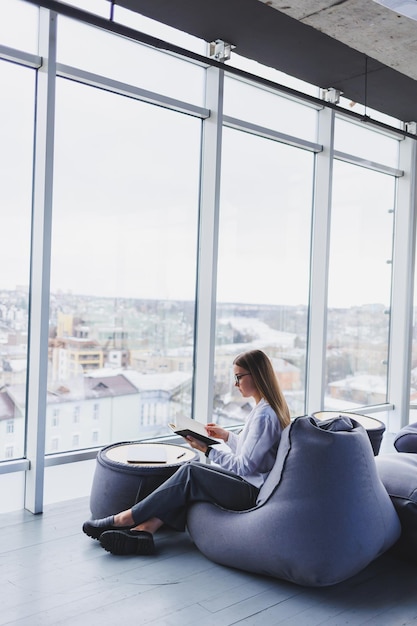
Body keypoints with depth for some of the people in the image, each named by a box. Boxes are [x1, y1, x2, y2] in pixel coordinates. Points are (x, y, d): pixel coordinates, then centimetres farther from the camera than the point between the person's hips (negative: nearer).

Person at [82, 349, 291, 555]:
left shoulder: (264, 416, -19)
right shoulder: (265, 408, 13)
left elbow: (243, 467, -18)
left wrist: (207, 450, -14)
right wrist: (227, 436, 14)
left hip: (252, 492, -9)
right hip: (250, 485, 10)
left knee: (190, 472, -17)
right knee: (189, 476, -7)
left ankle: (124, 520, -12)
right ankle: (144, 530, -22)